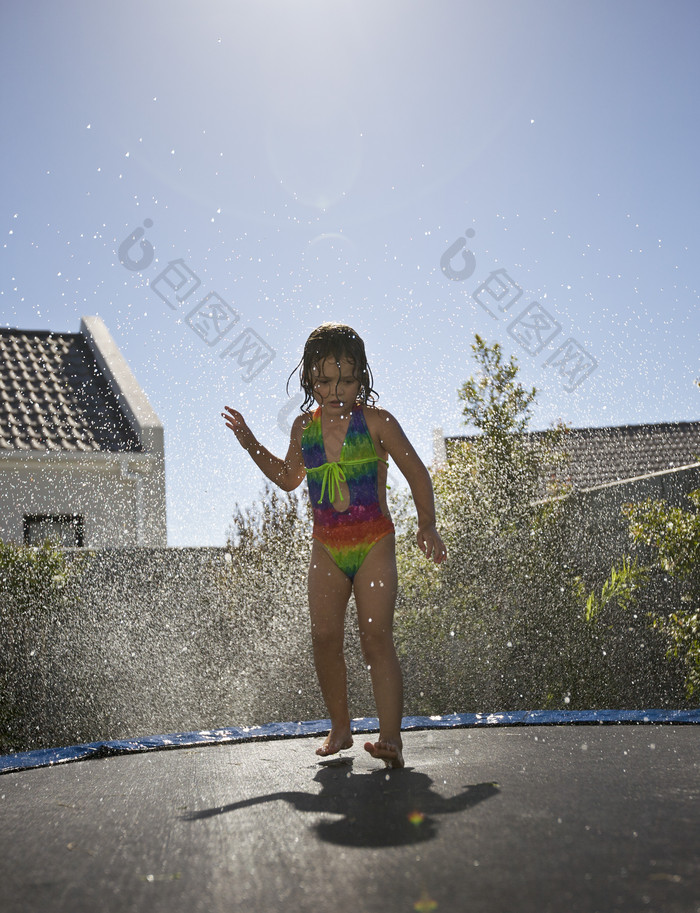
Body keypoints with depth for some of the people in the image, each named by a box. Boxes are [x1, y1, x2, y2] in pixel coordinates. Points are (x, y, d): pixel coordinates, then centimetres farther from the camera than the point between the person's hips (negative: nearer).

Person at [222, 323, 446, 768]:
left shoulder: (376, 422, -6)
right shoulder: (304, 427, 7)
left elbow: (417, 473, 0)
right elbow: (289, 477, 23)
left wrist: (427, 527, -7)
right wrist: (251, 444, 14)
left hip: (374, 542, -4)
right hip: (327, 546, 4)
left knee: (377, 636, -12)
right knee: (324, 636, 0)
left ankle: (391, 737, -13)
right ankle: (340, 727, 18)